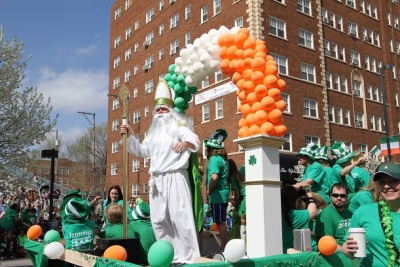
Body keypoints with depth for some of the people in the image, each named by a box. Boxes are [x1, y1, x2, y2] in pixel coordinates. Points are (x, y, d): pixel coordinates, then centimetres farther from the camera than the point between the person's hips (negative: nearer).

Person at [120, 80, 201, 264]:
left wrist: (186, 143, -39)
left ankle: (188, 256, -5)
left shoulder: (178, 127, 0)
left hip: (175, 177, -7)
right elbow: (142, 151, 28)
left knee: (180, 216, -11)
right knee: (158, 219, 7)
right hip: (157, 180, 7)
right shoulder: (154, 132, 21)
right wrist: (129, 136, 14)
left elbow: (195, 141, -15)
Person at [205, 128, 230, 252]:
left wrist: (209, 191, -13)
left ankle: (223, 249, 2)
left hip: (217, 195, -9)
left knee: (221, 223, -4)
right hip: (223, 193, 9)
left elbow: (214, 177, -27)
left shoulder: (214, 159, -13)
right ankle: (224, 248, 21)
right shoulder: (223, 159, 14)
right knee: (222, 222, 14)